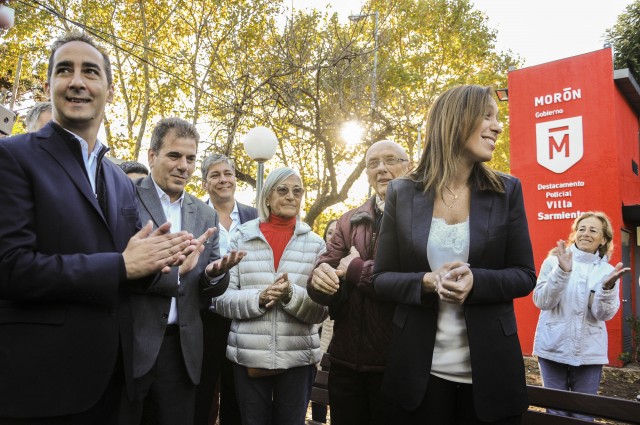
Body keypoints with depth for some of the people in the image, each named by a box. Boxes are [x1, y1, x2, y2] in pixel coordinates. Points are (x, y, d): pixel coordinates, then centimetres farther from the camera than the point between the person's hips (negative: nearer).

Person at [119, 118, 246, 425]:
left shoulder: (207, 216, 10)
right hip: (127, 343, -4)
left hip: (181, 348, 4)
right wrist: (173, 269, -23)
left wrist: (216, 273, -11)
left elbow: (212, 290, 11)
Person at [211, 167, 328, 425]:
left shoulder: (315, 243, 3)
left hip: (298, 357, 1)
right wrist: (258, 298, -18)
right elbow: (221, 299, -2)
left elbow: (321, 310, -2)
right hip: (249, 356, 0)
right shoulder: (241, 237, 1)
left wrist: (292, 295, -20)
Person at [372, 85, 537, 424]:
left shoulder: (507, 191, 0)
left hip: (489, 367, 1)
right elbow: (382, 278, -1)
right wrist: (426, 282, -20)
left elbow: (524, 276, 1)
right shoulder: (402, 193, -2)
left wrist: (476, 281, -19)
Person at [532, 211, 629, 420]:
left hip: (589, 352, 2)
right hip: (553, 348, -1)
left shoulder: (607, 270, 4)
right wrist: (562, 272, -23)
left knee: (584, 414, 10)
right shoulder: (554, 261, -2)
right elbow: (541, 301, -11)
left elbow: (604, 314, -6)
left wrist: (607, 287, -25)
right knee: (556, 411, 8)